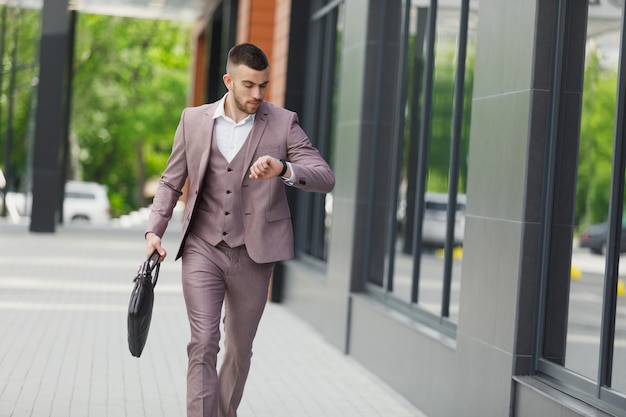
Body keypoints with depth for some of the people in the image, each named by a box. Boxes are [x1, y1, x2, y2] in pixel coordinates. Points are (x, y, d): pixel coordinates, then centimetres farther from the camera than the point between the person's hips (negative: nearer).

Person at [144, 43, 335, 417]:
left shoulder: (283, 123, -3)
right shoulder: (194, 120, 2)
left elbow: (325, 178, -11)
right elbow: (171, 182, 11)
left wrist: (284, 169, -30)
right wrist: (155, 230, -3)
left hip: (253, 255, 0)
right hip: (202, 249, 0)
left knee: (239, 349, 13)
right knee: (203, 344, -11)